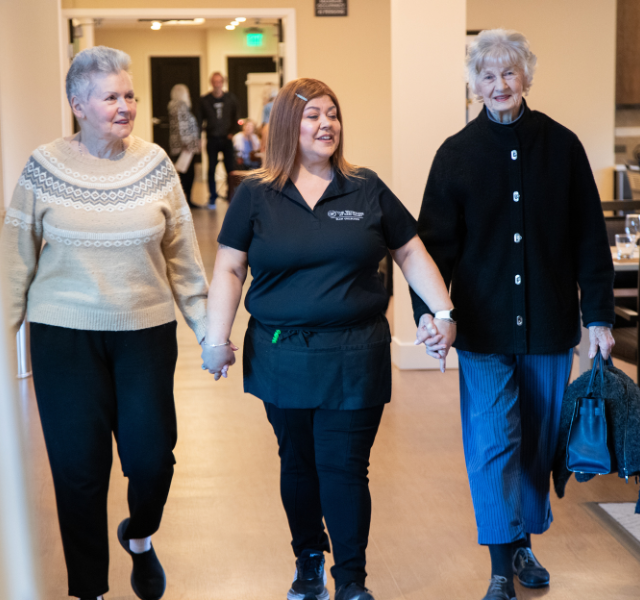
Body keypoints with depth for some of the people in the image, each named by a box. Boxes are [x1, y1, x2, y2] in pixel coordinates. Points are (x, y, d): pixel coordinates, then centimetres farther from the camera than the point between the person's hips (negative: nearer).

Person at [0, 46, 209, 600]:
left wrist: (207, 327, 5)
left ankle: (139, 536, 35)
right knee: (79, 466, 3)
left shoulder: (155, 164, 1)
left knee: (152, 456, 0)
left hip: (147, 332, 1)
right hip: (65, 335, -1)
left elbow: (182, 255, 6)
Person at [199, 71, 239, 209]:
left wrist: (232, 132, -2)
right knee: (212, 169, 3)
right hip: (212, 139, 0)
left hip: (226, 139, 0)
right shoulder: (204, 100, 1)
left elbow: (235, 117, 9)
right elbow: (200, 120, 5)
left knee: (231, 168, -2)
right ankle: (212, 197, 10)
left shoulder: (230, 98, 4)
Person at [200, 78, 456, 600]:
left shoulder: (367, 190, 5)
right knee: (298, 464, 12)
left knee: (345, 468, -2)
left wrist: (444, 313, -2)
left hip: (355, 358, -1)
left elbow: (411, 253, 8)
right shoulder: (256, 195, 3)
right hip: (282, 356, 1)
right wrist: (217, 338, -5)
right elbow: (229, 269, 3)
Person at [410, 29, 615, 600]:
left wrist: (599, 316, 0)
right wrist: (429, 310, -13)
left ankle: (525, 541, 29)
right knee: (492, 442, -4)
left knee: (539, 439, 11)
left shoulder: (561, 145, 1)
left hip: (548, 323, 1)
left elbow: (590, 238, 3)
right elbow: (435, 242, 0)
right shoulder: (457, 153, 0)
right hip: (485, 323, -1)